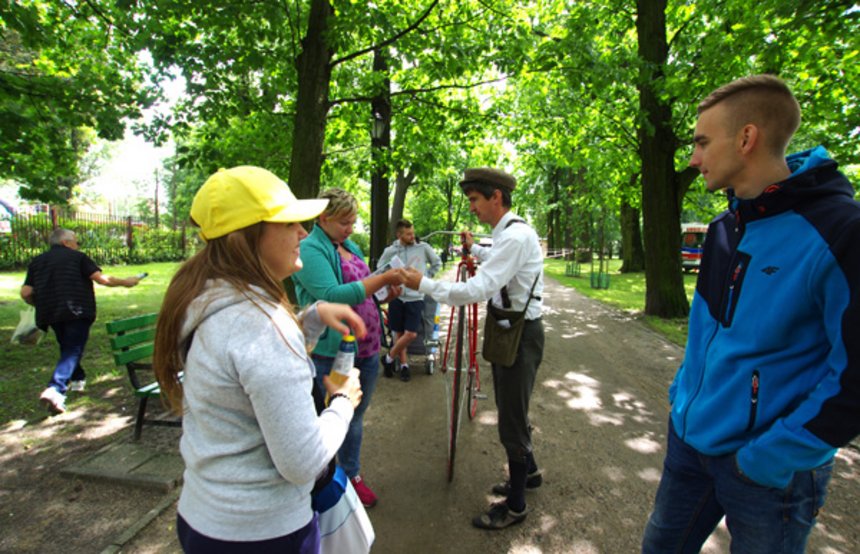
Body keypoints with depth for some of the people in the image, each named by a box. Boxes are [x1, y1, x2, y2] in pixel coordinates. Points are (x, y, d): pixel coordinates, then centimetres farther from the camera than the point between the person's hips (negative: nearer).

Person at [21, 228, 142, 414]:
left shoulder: (36, 261, 14)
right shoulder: (78, 257, 2)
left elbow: (25, 293, 8)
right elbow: (102, 279, -8)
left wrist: (42, 305, 24)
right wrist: (125, 282, 4)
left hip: (50, 314, 5)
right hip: (76, 312, -5)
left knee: (67, 348, 23)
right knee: (73, 351, -4)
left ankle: (78, 379, 34)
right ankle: (55, 389, -20)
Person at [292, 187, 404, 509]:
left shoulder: (352, 248, 11)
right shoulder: (310, 250, -13)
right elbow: (331, 295, -24)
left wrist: (387, 294, 0)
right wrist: (384, 278, -25)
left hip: (367, 349, 8)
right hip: (333, 353, -7)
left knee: (356, 416, 21)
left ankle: (352, 475, 40)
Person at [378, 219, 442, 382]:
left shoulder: (423, 248, -2)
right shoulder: (390, 251, -1)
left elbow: (437, 263, 14)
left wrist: (425, 277, 7)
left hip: (416, 297, 0)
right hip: (396, 296, 1)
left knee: (411, 334, -8)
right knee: (399, 333, 7)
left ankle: (389, 358, 14)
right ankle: (404, 364, 25)